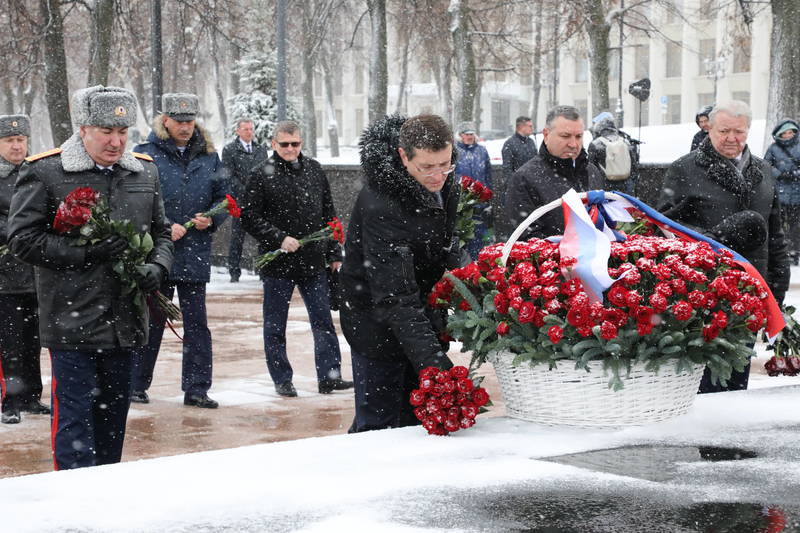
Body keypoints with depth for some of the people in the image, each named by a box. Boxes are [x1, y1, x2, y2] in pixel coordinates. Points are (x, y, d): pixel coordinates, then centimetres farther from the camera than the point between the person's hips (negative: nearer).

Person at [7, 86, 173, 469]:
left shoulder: (145, 172, 9)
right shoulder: (44, 173, -6)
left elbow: (161, 232, 20)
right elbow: (22, 239, -8)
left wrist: (157, 266, -3)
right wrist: (88, 253, -16)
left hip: (124, 319, 5)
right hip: (71, 320, -5)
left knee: (114, 413, 15)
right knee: (73, 416, -5)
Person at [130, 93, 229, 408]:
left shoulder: (208, 157, 8)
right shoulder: (146, 154, -5)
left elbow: (224, 198, 13)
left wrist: (211, 219, -7)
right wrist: (164, 228, -16)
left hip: (196, 257, 3)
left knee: (197, 323, 6)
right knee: (151, 322, 7)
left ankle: (196, 388, 13)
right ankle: (136, 385, 19)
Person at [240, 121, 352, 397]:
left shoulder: (314, 170, 9)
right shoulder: (262, 174, -5)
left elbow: (328, 215, 14)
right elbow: (249, 218, -8)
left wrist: (334, 253, 11)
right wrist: (279, 239, -17)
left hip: (313, 262, 3)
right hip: (277, 263, -3)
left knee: (323, 321, 2)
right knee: (275, 326, 6)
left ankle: (329, 376, 6)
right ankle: (282, 380, 16)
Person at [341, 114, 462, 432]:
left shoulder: (443, 181, -7)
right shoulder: (381, 205, -32)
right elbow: (394, 298, -37)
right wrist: (434, 361, -45)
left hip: (424, 313, 7)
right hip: (377, 323, -7)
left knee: (417, 419, 11)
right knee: (380, 424, -4)